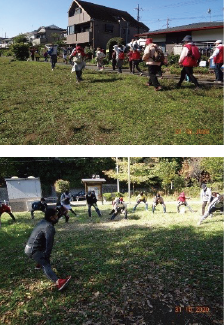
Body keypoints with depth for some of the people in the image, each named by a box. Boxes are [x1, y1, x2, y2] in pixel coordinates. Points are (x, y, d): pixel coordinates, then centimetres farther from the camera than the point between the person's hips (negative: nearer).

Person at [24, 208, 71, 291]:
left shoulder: (43, 222, 10)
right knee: (46, 265, -26)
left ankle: (38, 265, 63)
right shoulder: (49, 227, -20)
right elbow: (49, 243, -20)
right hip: (33, 250, -10)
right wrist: (47, 255, -12)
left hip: (30, 247, 10)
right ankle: (58, 282, -42)